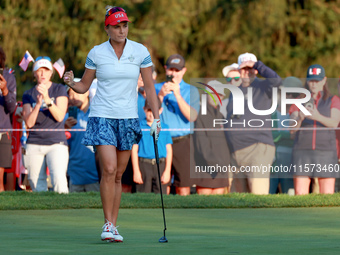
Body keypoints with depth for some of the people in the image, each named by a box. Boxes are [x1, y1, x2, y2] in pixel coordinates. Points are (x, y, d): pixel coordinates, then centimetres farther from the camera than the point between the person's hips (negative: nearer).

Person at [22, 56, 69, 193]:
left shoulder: (59, 89, 5)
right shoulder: (28, 95, 10)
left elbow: (60, 116, -7)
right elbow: (29, 123, 0)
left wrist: (47, 99, -21)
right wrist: (37, 104, -15)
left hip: (56, 143, -3)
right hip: (34, 144, 3)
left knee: (59, 180, -22)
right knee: (37, 186, -2)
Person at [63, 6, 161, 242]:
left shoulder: (140, 51, 0)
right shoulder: (96, 53, -1)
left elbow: (149, 87, 4)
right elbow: (84, 86, 7)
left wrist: (156, 118, -3)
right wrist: (71, 83, -15)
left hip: (128, 118, 2)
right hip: (102, 116, -2)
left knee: (118, 175, 5)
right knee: (109, 169, -16)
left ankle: (113, 226, 11)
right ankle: (108, 224, -10)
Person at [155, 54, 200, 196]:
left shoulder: (191, 91, 8)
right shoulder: (156, 88, 13)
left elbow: (192, 116, -7)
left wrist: (177, 95, -14)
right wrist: (161, 95, -12)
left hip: (182, 142, -1)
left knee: (183, 188, -4)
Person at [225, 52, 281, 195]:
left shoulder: (262, 87, 2)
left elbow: (276, 80, -21)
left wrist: (257, 65, -9)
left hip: (258, 149, -7)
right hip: (236, 154, 7)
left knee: (258, 195, -17)